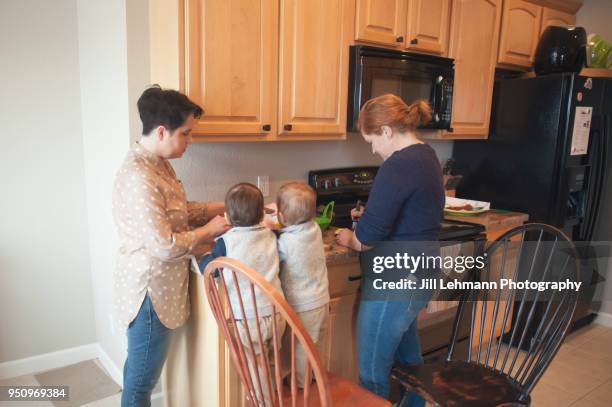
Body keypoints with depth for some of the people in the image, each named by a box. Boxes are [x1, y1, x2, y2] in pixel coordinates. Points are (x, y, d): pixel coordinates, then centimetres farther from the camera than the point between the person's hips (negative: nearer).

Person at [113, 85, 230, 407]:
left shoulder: (157, 163, 5)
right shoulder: (139, 178, -27)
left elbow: (177, 212, 13)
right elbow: (164, 246, -28)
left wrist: (221, 207, 4)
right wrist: (208, 230, -14)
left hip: (156, 286, 9)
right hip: (150, 290, -9)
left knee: (140, 369, 25)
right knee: (142, 377, 11)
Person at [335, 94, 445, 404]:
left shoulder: (398, 166, -22)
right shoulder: (427, 156, 8)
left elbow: (367, 239, -22)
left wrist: (348, 238, -1)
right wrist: (369, 216, 9)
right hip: (419, 275, 10)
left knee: (372, 372, 6)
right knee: (407, 358, 27)